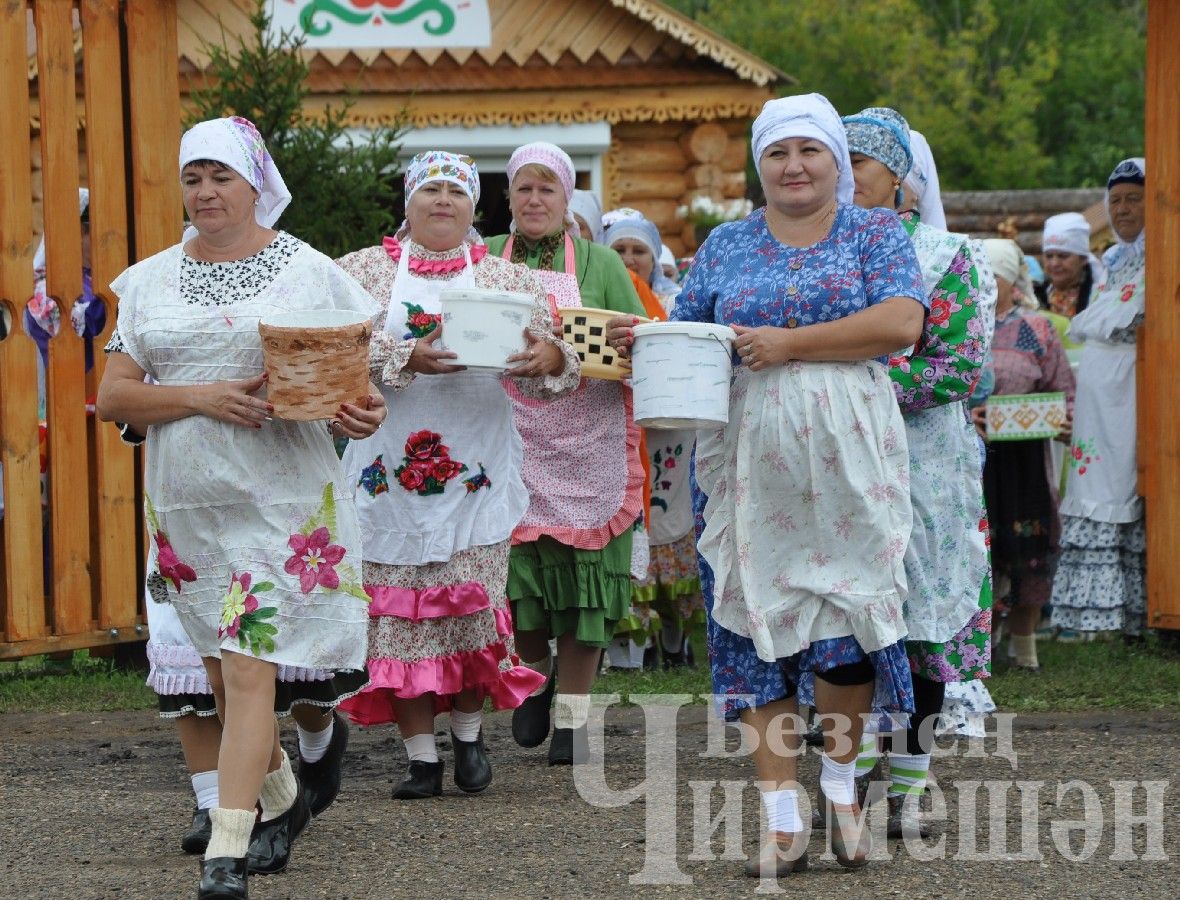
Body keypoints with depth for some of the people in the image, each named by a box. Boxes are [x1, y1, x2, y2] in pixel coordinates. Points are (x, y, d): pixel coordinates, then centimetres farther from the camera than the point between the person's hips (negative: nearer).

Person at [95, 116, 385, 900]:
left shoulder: (309, 272, 2)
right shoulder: (151, 281, 9)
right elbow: (112, 396, 3)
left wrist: (361, 416, -16)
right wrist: (203, 398, -13)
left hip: (283, 501, -4)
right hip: (185, 503, 4)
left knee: (250, 667, -12)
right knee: (222, 668, 13)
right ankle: (282, 796, 37)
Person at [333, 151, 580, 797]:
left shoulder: (507, 280, 11)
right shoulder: (362, 273, 6)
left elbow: (540, 375, 5)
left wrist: (551, 359, -19)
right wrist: (407, 359, -22)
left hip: (477, 471, 1)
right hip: (391, 472, -1)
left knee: (474, 606, -3)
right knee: (399, 612, -1)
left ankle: (469, 733, 18)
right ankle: (421, 757, 6)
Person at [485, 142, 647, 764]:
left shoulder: (599, 264, 9)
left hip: (585, 449, -1)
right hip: (509, 442, 1)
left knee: (579, 578, -1)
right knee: (516, 571, -2)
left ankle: (572, 714, 8)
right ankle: (534, 673, 26)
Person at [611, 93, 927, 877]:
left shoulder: (876, 233, 5)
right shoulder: (726, 247, 15)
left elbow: (902, 322, -10)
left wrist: (790, 344, -14)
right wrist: (642, 343, -8)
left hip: (847, 453, -3)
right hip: (747, 457, 3)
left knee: (846, 607, -7)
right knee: (756, 622, -1)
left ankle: (841, 784, 17)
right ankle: (784, 824, 3)